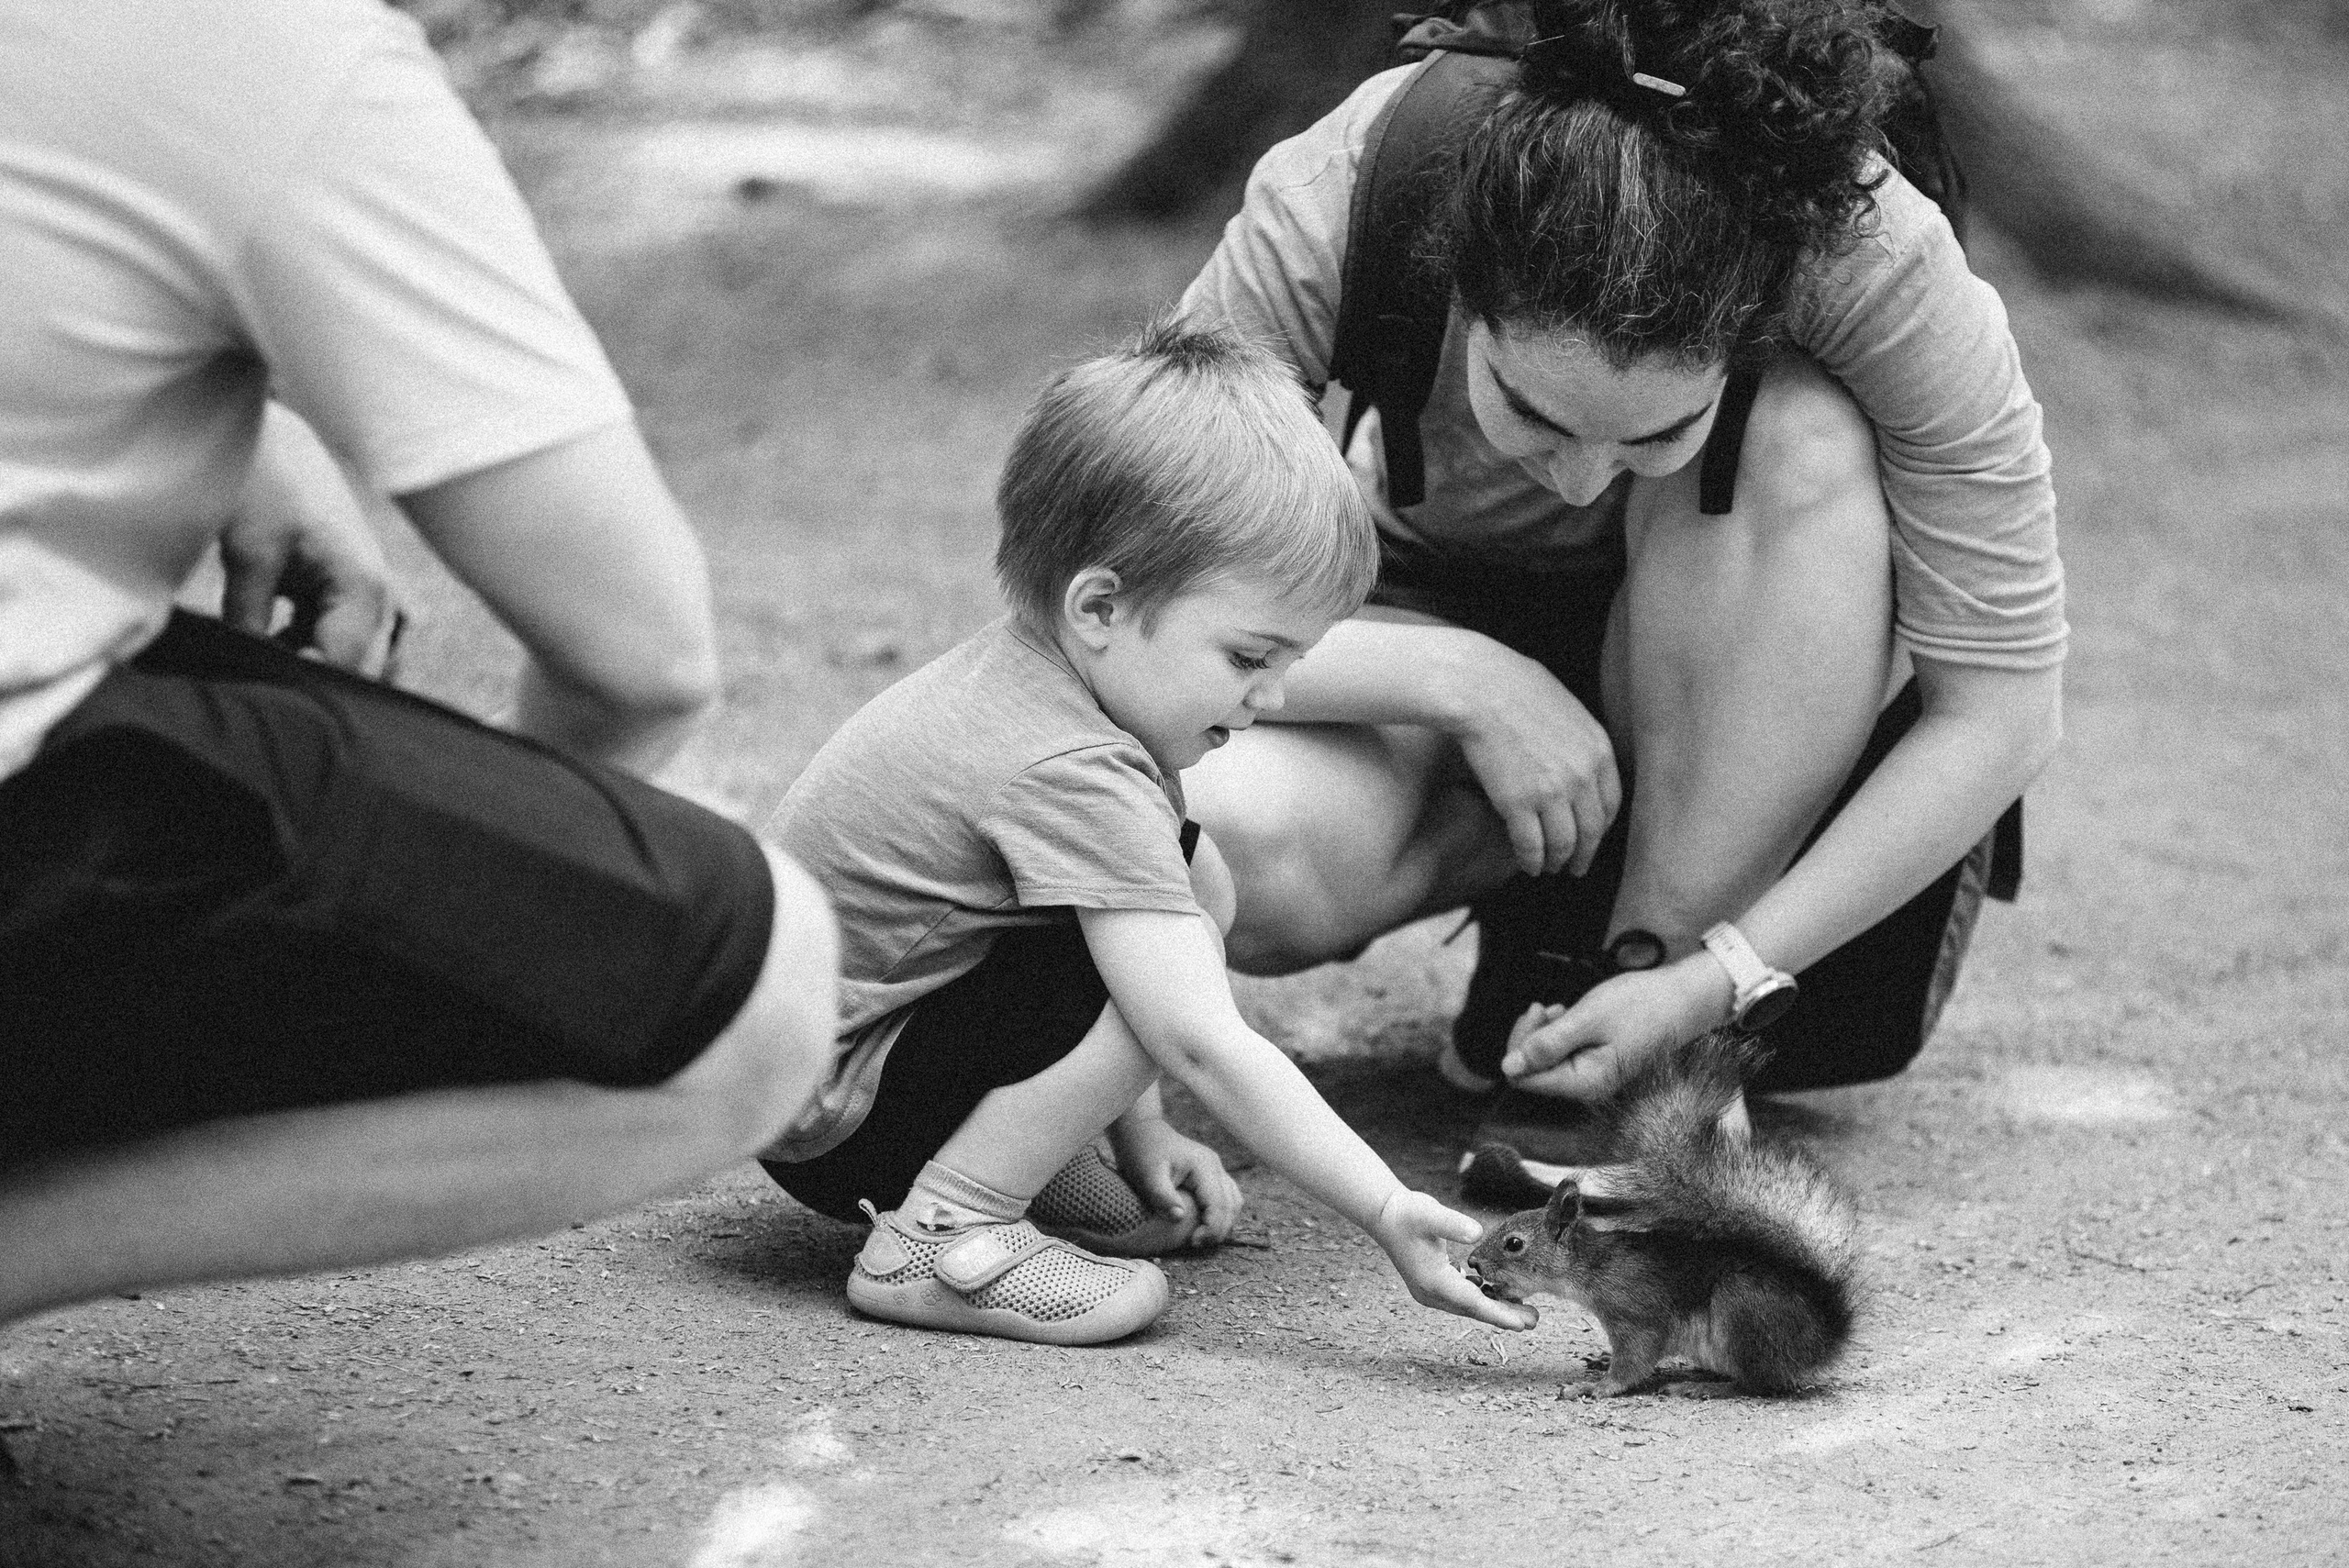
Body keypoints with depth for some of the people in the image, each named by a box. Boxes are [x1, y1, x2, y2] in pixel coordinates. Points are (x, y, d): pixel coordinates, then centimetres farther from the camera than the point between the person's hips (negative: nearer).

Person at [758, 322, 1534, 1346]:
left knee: (1196, 882, 7)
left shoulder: (1022, 672, 2)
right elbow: (1203, 1047, -33)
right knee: (1159, 982, -26)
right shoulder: (1068, 772, -29)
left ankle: (1039, 1175, 11)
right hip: (831, 1131, -10)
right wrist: (1386, 1213, -32)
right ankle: (938, 1239, -16)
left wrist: (1140, 1135, 13)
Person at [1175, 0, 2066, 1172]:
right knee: (1239, 844, -32)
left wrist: (1717, 979, -31)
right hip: (1443, 621, 0)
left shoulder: (1876, 261, -33)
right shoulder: (1330, 207, -32)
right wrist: (1467, 683, -37)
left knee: (1799, 445, -35)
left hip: (1743, 666, 0)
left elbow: (2003, 705, -25)